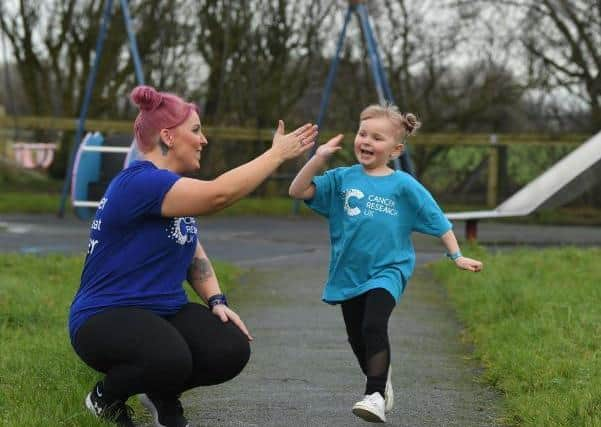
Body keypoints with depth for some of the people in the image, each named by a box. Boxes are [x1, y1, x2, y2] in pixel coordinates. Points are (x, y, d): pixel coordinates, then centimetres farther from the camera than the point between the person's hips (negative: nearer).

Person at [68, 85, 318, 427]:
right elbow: (218, 194, -32)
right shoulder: (139, 182, -21)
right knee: (169, 359, -38)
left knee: (233, 350, -16)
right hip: (105, 318, -9)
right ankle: (106, 397, -4)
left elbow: (194, 254, 18)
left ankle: (163, 394, 14)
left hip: (164, 312, 9)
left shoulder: (174, 188, 12)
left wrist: (217, 301, -1)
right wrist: (278, 154, -23)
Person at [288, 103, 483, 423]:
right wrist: (319, 158, -16)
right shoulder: (341, 179, 1)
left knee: (374, 327, -25)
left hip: (387, 271, -4)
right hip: (349, 274, 4)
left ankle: (375, 397, -25)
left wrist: (457, 256, -1)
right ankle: (382, 382, 38)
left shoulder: (404, 186, -5)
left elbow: (437, 221, 1)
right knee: (357, 338, 14)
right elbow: (298, 191, -6)